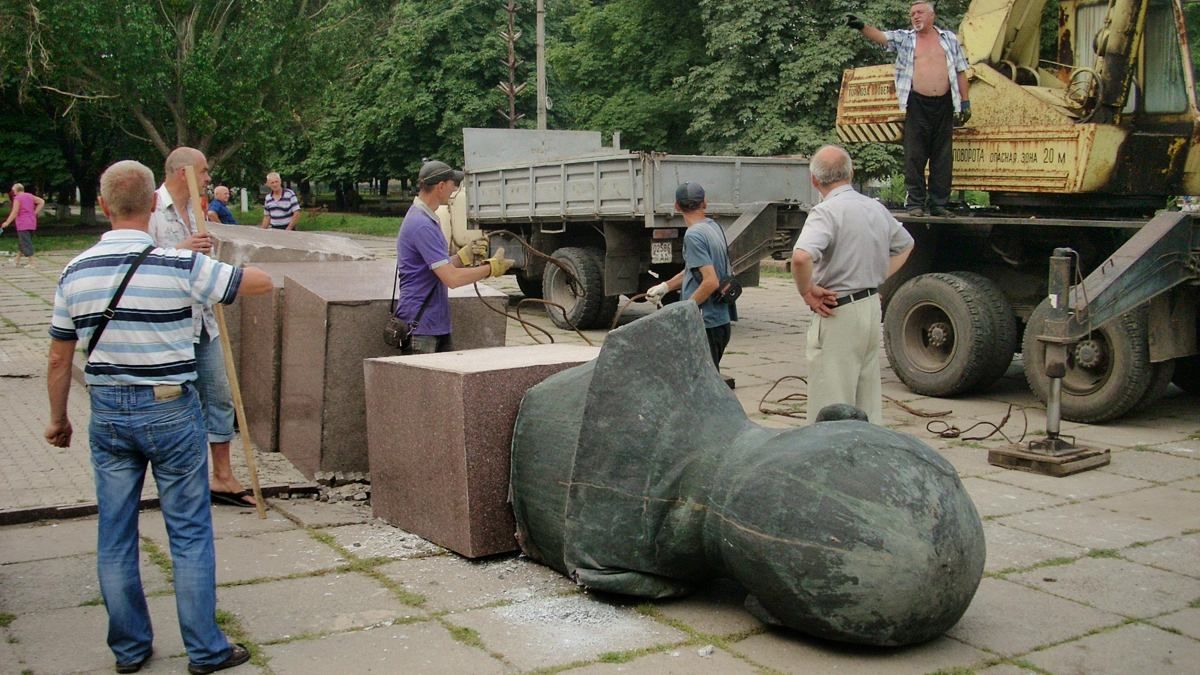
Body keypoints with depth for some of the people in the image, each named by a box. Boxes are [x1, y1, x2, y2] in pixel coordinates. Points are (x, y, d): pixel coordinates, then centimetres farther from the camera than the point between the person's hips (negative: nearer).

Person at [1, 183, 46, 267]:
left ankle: (31, 263, -7)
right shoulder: (30, 196, 9)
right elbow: (42, 202, 12)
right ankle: (17, 260, 32)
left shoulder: (17, 198, -11)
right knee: (21, 242, 20)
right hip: (32, 223, 8)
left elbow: (15, 212, -15)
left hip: (23, 224, -8)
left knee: (26, 243, -4)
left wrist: (7, 222, -7)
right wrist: (35, 212, 10)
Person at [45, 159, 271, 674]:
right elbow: (262, 282, -5)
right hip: (170, 410, -4)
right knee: (190, 533, 6)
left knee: (115, 535, 13)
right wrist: (222, 270, 15)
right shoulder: (179, 266, -14)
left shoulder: (75, 272, 0)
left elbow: (59, 358, 7)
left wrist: (58, 419, 21)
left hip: (107, 413, 4)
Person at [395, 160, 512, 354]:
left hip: (437, 326, 10)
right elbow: (452, 278, -23)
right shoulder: (421, 225, -20)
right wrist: (492, 267, -12)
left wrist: (465, 255, 8)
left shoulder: (427, 220, 15)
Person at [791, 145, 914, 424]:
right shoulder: (876, 208, 10)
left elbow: (801, 257, -32)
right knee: (868, 400, 17)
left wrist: (807, 291, -16)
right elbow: (905, 245, 27)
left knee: (831, 409, -2)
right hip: (872, 306, 8)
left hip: (838, 314, -8)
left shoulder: (826, 212, -15)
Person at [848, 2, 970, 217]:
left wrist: (965, 102, 5)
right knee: (915, 156, -3)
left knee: (943, 157, 3)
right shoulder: (904, 38, 7)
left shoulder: (949, 38, 11)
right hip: (917, 104, -2)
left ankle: (938, 204, 10)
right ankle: (915, 203, 4)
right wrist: (862, 27, -28)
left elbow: (960, 72, 11)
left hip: (944, 104, 2)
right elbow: (880, 36, -9)